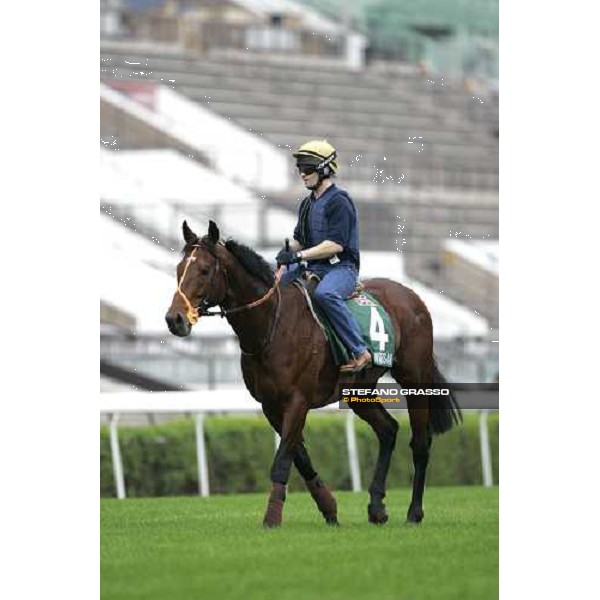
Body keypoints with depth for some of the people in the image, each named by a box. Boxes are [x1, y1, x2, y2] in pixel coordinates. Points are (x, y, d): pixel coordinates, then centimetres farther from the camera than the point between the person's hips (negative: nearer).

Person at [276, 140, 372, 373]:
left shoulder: (339, 202, -11)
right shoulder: (307, 204, 17)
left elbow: (336, 244, -21)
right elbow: (299, 239, 25)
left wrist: (299, 255, -24)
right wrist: (288, 252, 2)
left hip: (341, 268, -9)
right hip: (312, 267, 9)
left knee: (325, 293, -40)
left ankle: (360, 352, -36)